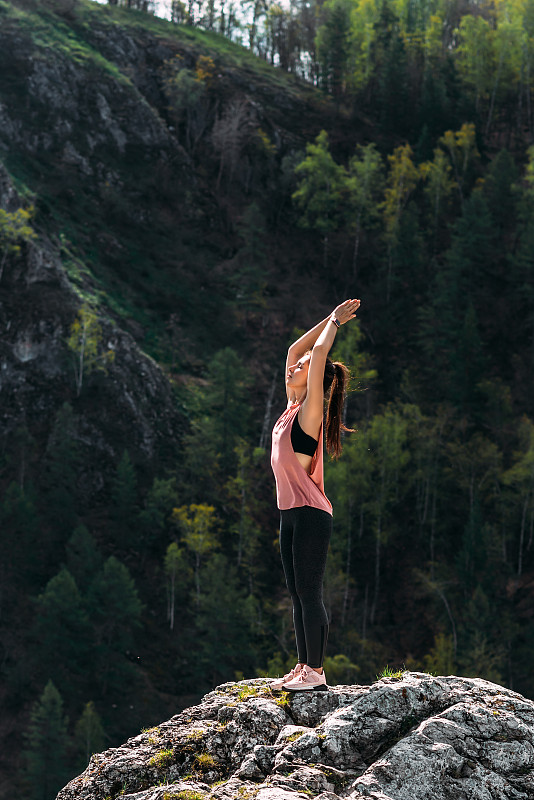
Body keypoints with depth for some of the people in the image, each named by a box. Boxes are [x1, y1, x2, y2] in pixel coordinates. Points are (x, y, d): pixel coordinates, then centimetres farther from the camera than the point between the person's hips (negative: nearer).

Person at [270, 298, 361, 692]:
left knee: (310, 593, -6)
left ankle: (316, 671, -2)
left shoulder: (310, 412, -10)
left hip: (311, 514, -9)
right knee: (298, 594, 10)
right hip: (292, 513, 9)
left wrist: (335, 322, -4)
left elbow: (318, 355, -17)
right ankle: (304, 667, 15)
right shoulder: (293, 408, 12)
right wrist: (332, 318, 20)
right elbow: (295, 349, 19)